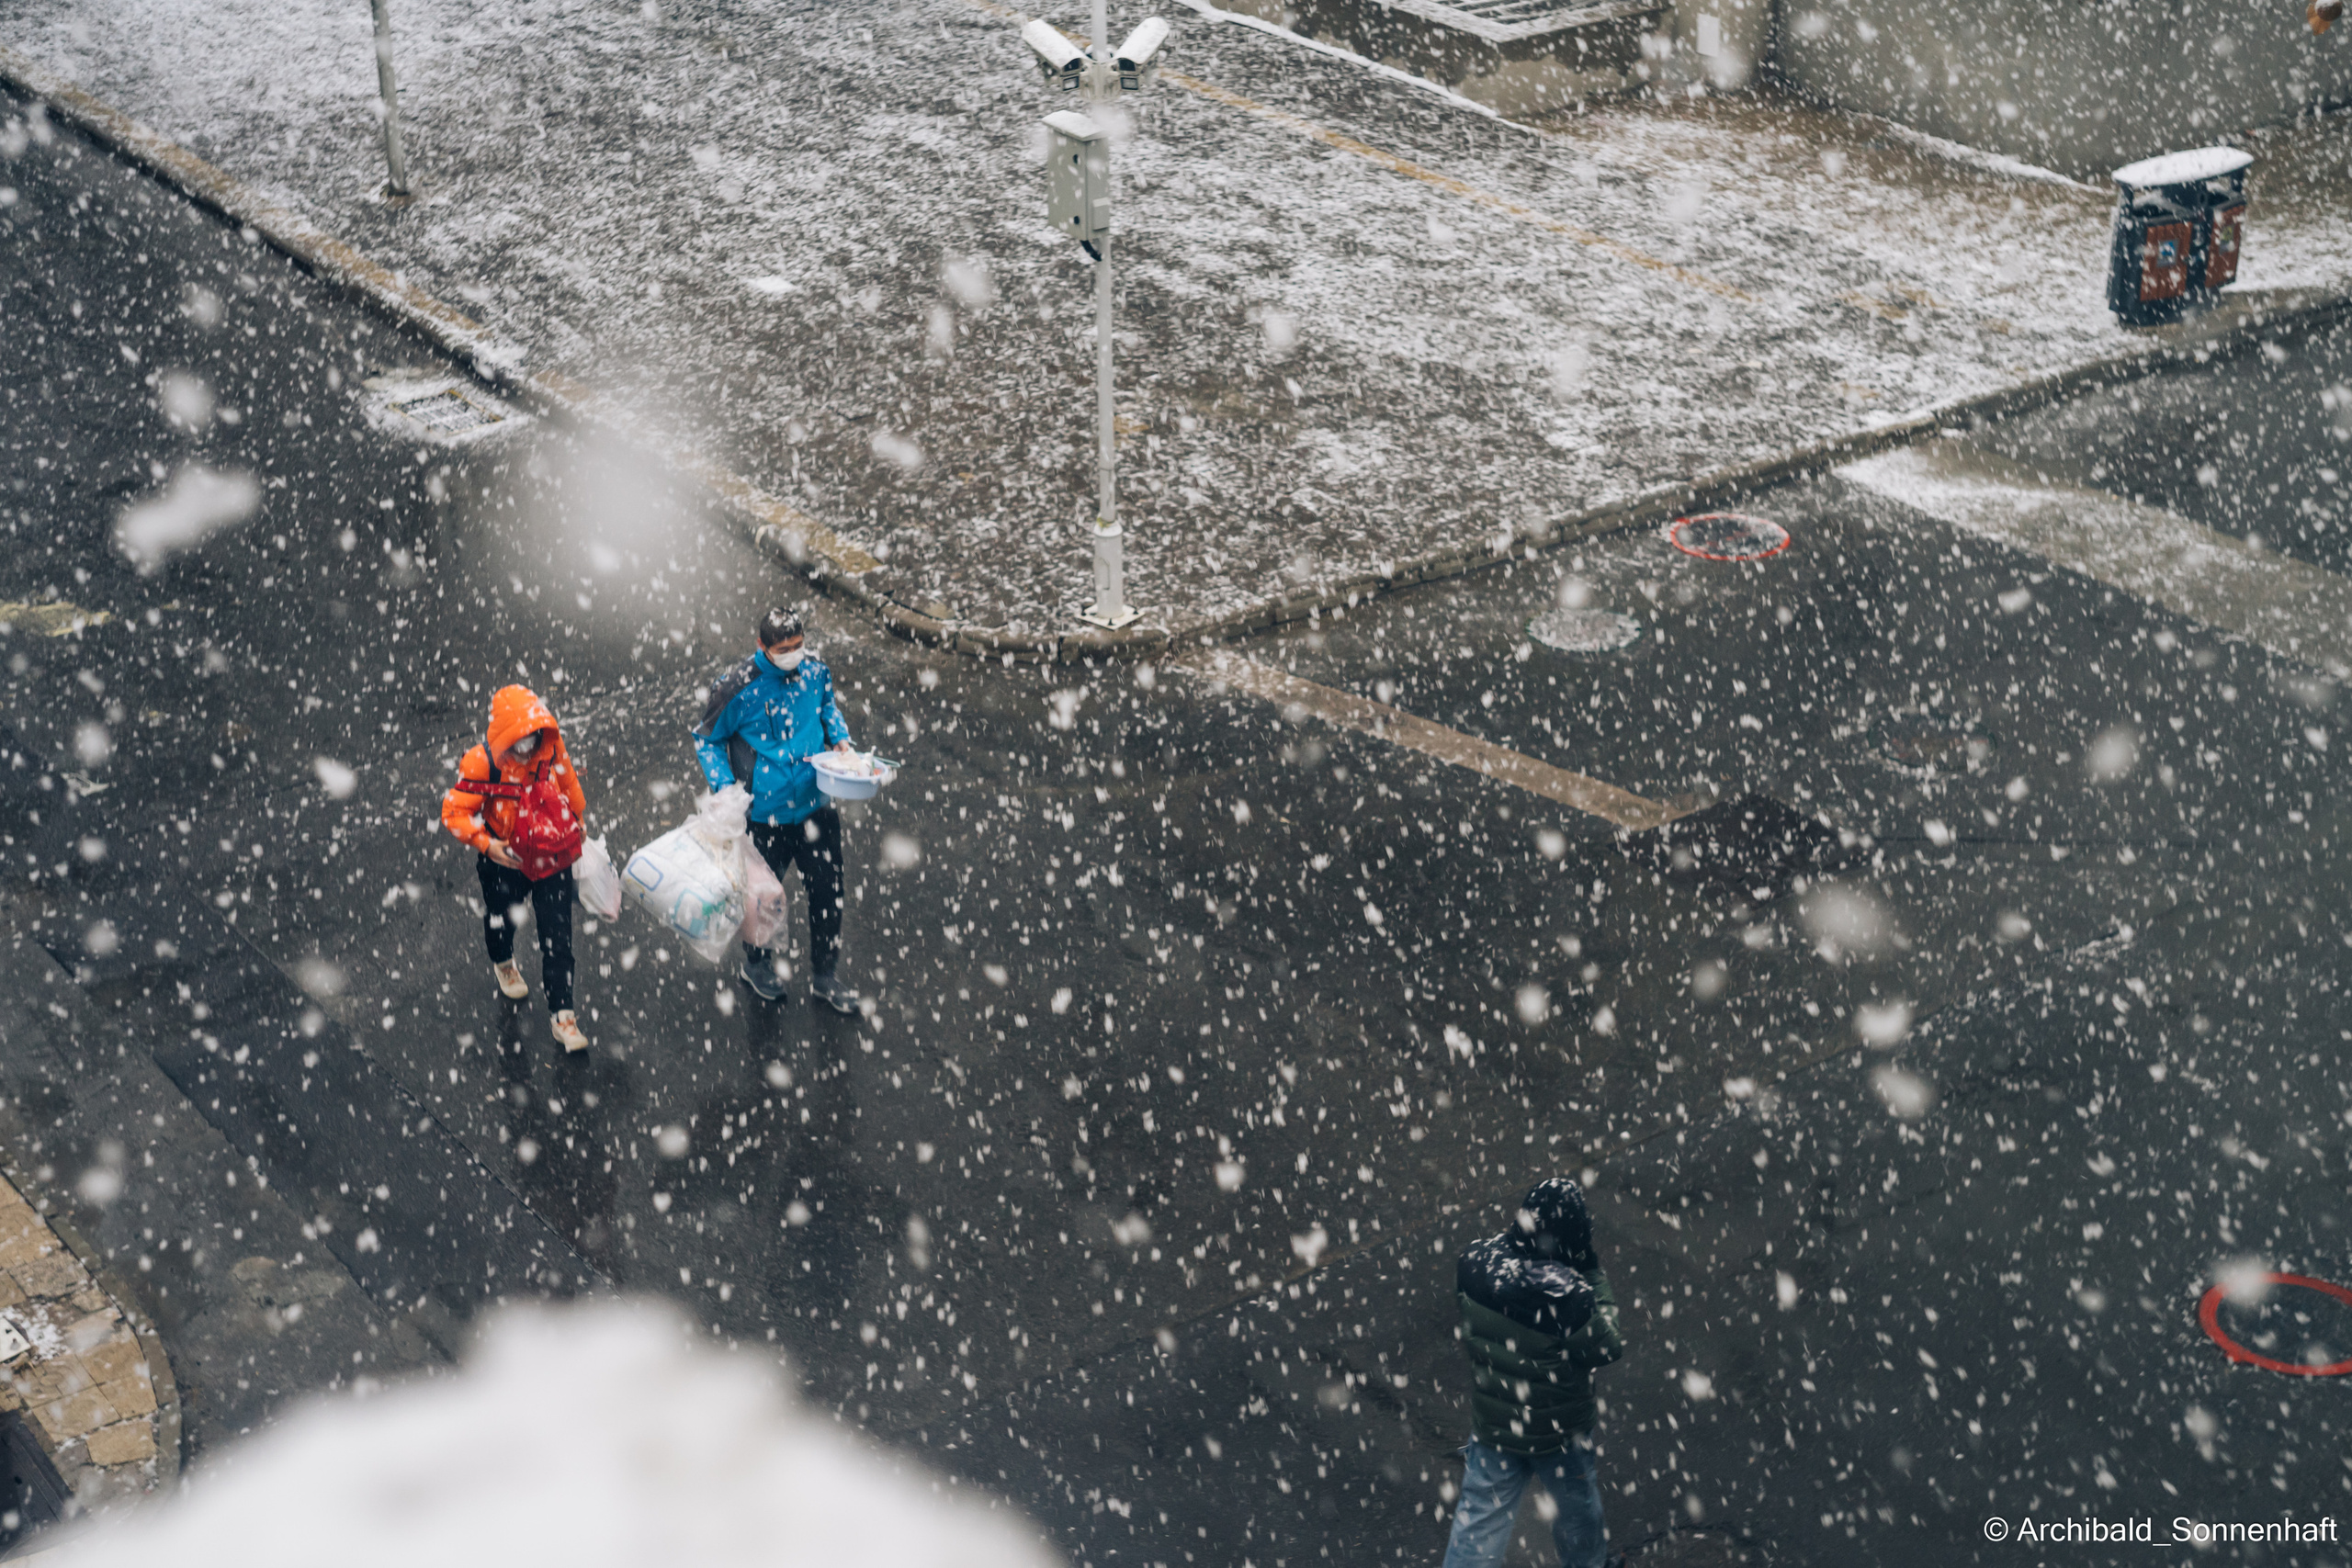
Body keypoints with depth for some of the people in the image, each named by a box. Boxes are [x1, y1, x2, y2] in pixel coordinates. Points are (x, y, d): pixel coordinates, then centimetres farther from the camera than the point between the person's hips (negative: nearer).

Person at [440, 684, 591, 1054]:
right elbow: (454, 812, -19)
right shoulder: (482, 763, -26)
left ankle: (563, 1014, 10)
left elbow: (569, 787, 3)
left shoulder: (553, 748, -17)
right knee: (501, 920, 26)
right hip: (505, 859, -1)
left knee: (557, 938, 0)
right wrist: (486, 844, -31)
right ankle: (503, 963, 62)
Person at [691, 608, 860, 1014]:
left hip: (816, 808, 4)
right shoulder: (737, 689, -19)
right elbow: (706, 739, -6)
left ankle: (824, 977, 30)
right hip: (765, 815, -4)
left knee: (828, 893, 10)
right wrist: (726, 789, -16)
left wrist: (840, 738, 0)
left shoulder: (815, 672, -6)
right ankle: (757, 965, 43)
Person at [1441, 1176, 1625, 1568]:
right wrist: (1595, 1275, -13)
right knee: (1579, 1512, 26)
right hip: (1557, 1433, -4)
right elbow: (1608, 1348, -17)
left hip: (1491, 1422, 4)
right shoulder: (1568, 1297, -33)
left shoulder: (1476, 1261, -17)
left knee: (1479, 1522, 15)